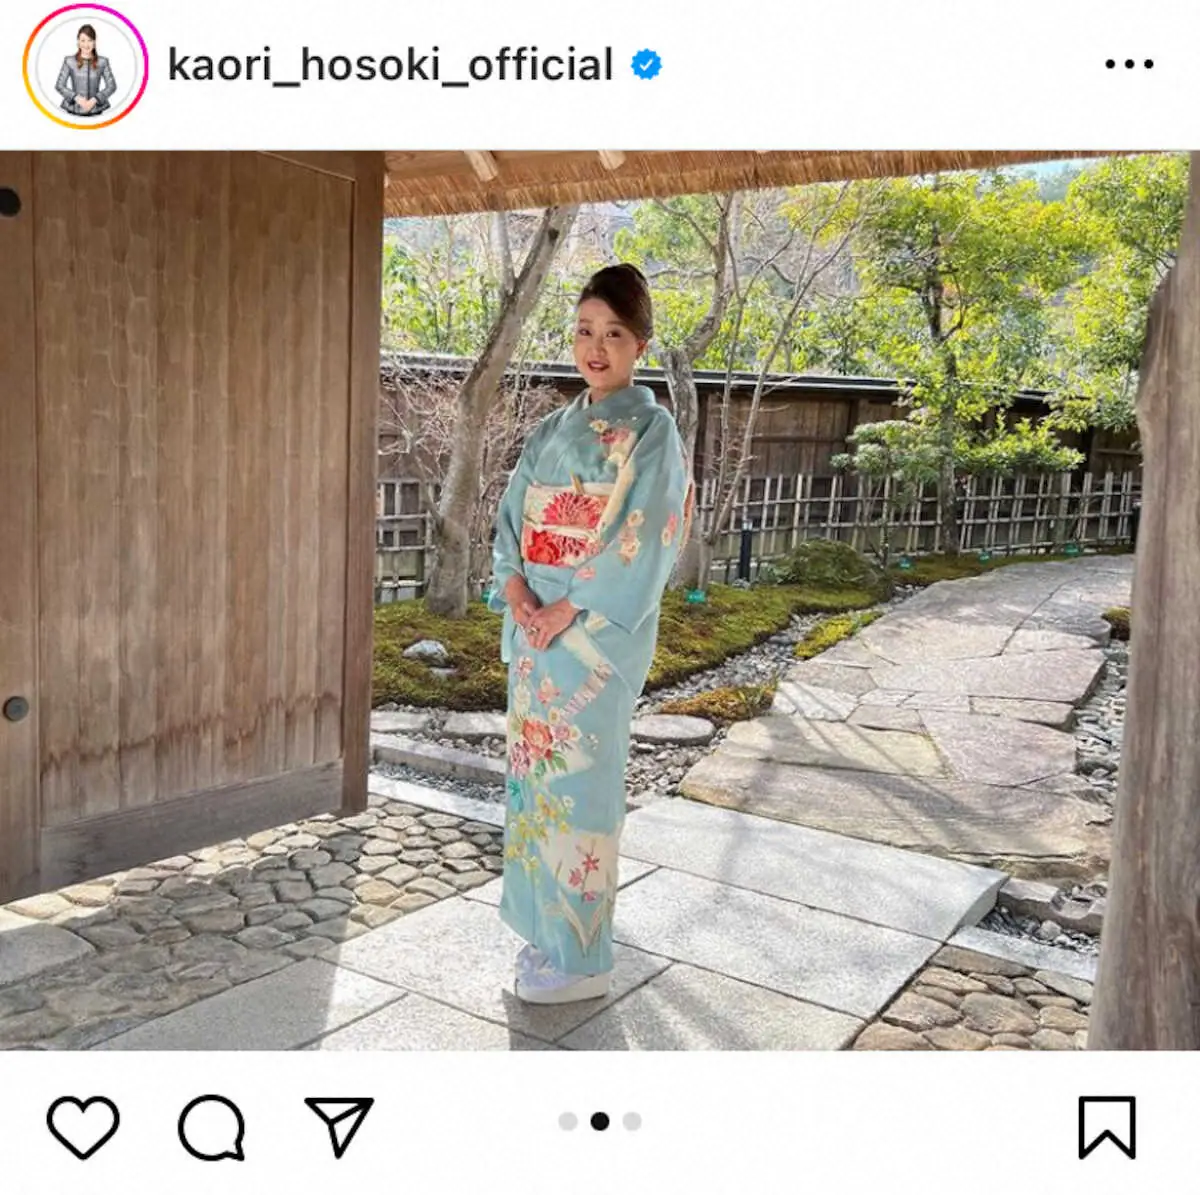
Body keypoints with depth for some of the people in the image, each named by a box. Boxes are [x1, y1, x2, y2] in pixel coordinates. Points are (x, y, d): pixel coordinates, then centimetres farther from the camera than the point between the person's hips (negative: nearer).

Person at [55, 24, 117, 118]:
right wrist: (76, 98, -13)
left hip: (96, 110, 0)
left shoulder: (102, 62, 4)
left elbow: (112, 86, 1)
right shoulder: (69, 61, 3)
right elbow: (59, 86, 3)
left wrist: (94, 100, -11)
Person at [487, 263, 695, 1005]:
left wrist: (570, 610, -17)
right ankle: (546, 930, 29)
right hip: (535, 623, 7)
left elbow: (644, 541, -15)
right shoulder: (553, 429, 13)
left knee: (578, 778, -2)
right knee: (534, 770, 12)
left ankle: (581, 958, 13)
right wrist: (514, 582, -9)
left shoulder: (651, 431, -7)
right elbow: (514, 514, 10)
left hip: (600, 630, -7)